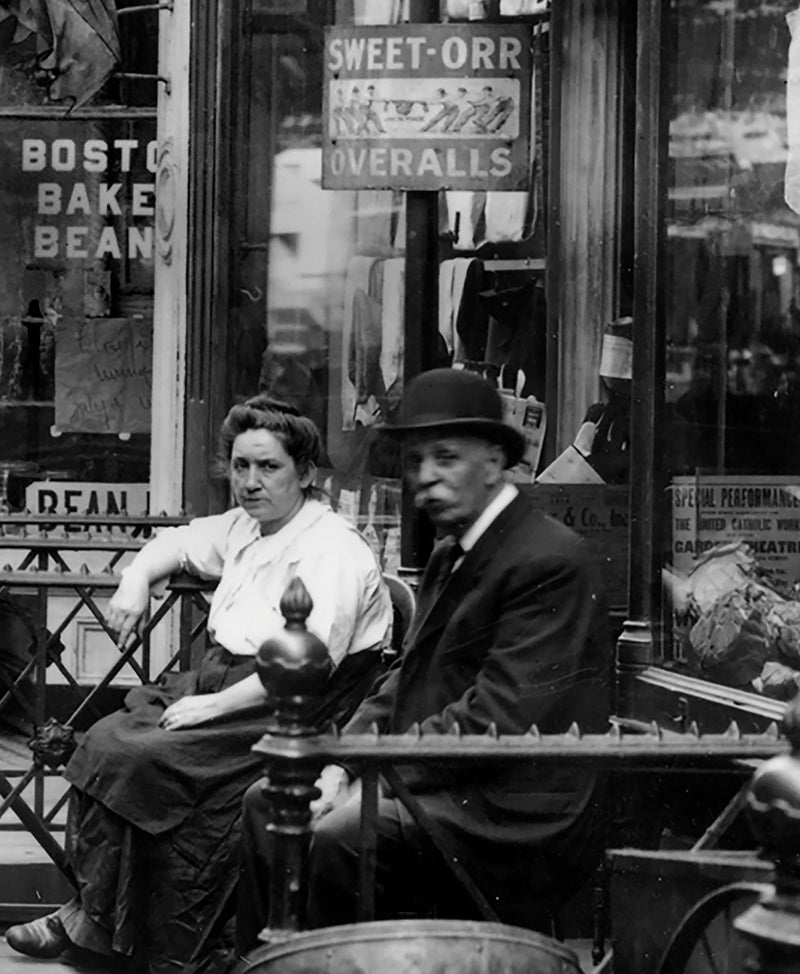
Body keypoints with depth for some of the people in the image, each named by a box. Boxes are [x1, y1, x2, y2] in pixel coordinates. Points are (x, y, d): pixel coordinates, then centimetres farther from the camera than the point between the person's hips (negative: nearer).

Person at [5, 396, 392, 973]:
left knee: (142, 758, -23)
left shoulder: (332, 551, -15)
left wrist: (215, 705, -24)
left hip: (284, 709, -9)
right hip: (222, 676, 9)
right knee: (107, 738, -10)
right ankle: (90, 902, -9)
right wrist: (137, 579, 13)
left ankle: (98, 923, -9)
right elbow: (178, 542, 34)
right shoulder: (244, 527, 14)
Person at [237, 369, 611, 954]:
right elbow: (406, 680, 15)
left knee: (335, 839, -27)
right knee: (268, 802, 5)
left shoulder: (549, 560, -17)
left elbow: (497, 719, -23)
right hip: (442, 779, 10)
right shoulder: (450, 555, 16)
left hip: (515, 812, -10)